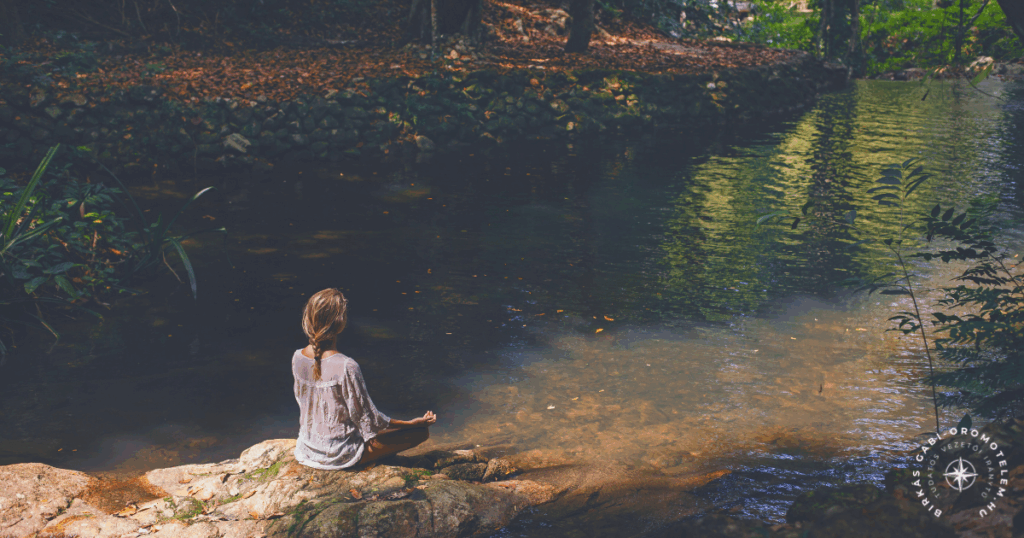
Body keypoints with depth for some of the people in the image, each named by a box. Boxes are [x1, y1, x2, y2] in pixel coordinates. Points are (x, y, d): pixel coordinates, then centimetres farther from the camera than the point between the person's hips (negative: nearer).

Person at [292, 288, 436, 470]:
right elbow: (368, 418, -19)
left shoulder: (297, 358, -8)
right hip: (339, 456, -7)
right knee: (421, 432, 0)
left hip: (307, 450, 7)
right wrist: (412, 423, -7)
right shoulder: (346, 367, -28)